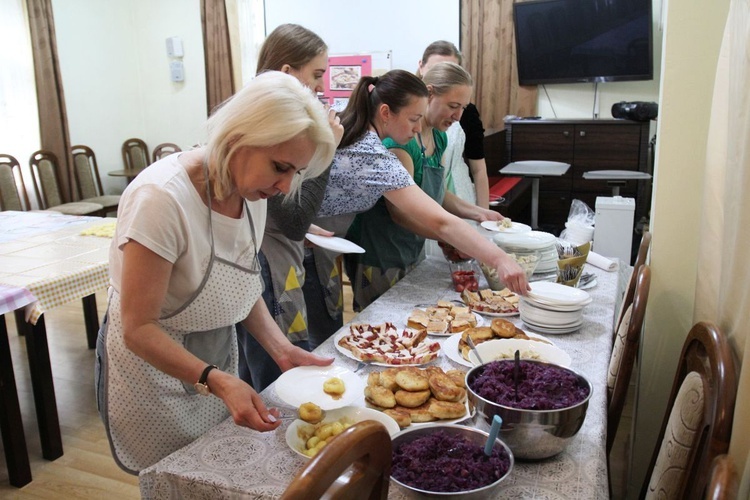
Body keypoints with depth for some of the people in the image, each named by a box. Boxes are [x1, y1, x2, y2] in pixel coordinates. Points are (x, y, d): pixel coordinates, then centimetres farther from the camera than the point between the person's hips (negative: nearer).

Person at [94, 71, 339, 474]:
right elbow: (139, 329, -24)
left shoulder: (252, 191, -7)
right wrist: (218, 381, -35)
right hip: (153, 369, -6)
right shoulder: (162, 198, -29)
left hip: (216, 359, 6)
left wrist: (281, 349, -9)